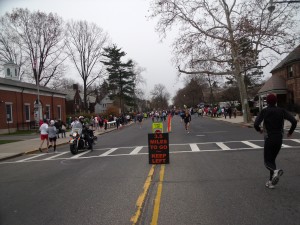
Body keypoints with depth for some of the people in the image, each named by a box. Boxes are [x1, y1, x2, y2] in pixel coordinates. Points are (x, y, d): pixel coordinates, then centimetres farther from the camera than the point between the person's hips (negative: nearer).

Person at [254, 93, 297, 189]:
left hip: (269, 139, -4)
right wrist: (290, 132, 9)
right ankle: (271, 182, 17)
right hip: (279, 139, 4)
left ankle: (276, 171, -28)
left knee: (267, 161, 6)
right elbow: (294, 121, -8)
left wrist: (259, 130, 7)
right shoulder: (281, 111, 1)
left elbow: (256, 124, -16)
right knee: (272, 159, 19)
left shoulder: (264, 111, -7)